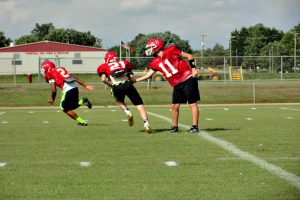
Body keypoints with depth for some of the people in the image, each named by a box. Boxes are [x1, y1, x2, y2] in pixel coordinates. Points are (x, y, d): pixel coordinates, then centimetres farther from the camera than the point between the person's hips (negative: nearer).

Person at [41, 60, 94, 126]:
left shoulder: (50, 74, 4)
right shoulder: (60, 69, 25)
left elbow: (54, 90, -3)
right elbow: (74, 78, 20)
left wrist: (52, 99, 16)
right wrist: (86, 86, 19)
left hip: (67, 89, -7)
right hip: (75, 87, 7)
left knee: (65, 109, 10)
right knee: (72, 106, 25)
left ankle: (82, 122, 5)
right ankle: (83, 101, -1)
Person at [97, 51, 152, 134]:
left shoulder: (105, 67, 20)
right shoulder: (124, 63, 25)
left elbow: (103, 79, 2)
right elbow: (133, 79, 18)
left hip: (116, 87, 0)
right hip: (128, 85, 1)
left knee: (119, 101, 33)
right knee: (139, 105, 8)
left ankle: (127, 112, 7)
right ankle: (146, 123, -9)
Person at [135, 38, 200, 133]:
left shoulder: (171, 51, -10)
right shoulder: (156, 62, 8)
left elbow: (189, 56, -5)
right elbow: (148, 74, 14)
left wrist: (193, 68, -13)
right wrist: (135, 80, 10)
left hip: (188, 80, -7)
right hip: (177, 85, 7)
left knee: (192, 103, -4)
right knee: (174, 106, 8)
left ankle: (195, 126, -4)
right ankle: (174, 127, 21)